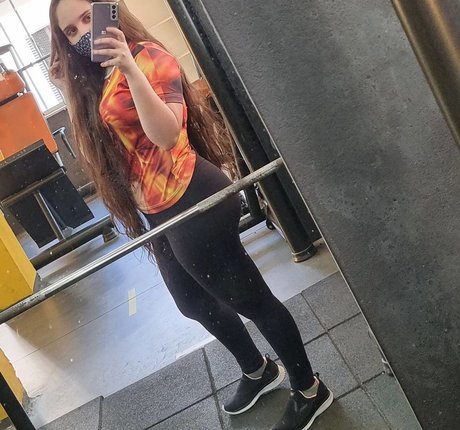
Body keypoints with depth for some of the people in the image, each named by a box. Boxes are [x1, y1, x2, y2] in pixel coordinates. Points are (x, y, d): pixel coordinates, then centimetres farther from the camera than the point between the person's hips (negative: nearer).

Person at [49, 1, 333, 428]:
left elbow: (167, 134, -28)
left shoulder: (147, 56, -10)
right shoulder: (90, 81, 16)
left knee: (250, 299, 4)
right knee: (195, 304, 24)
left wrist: (129, 67, -34)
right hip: (158, 213, 10)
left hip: (190, 201, -10)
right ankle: (258, 371, 50)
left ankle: (310, 391, 28)